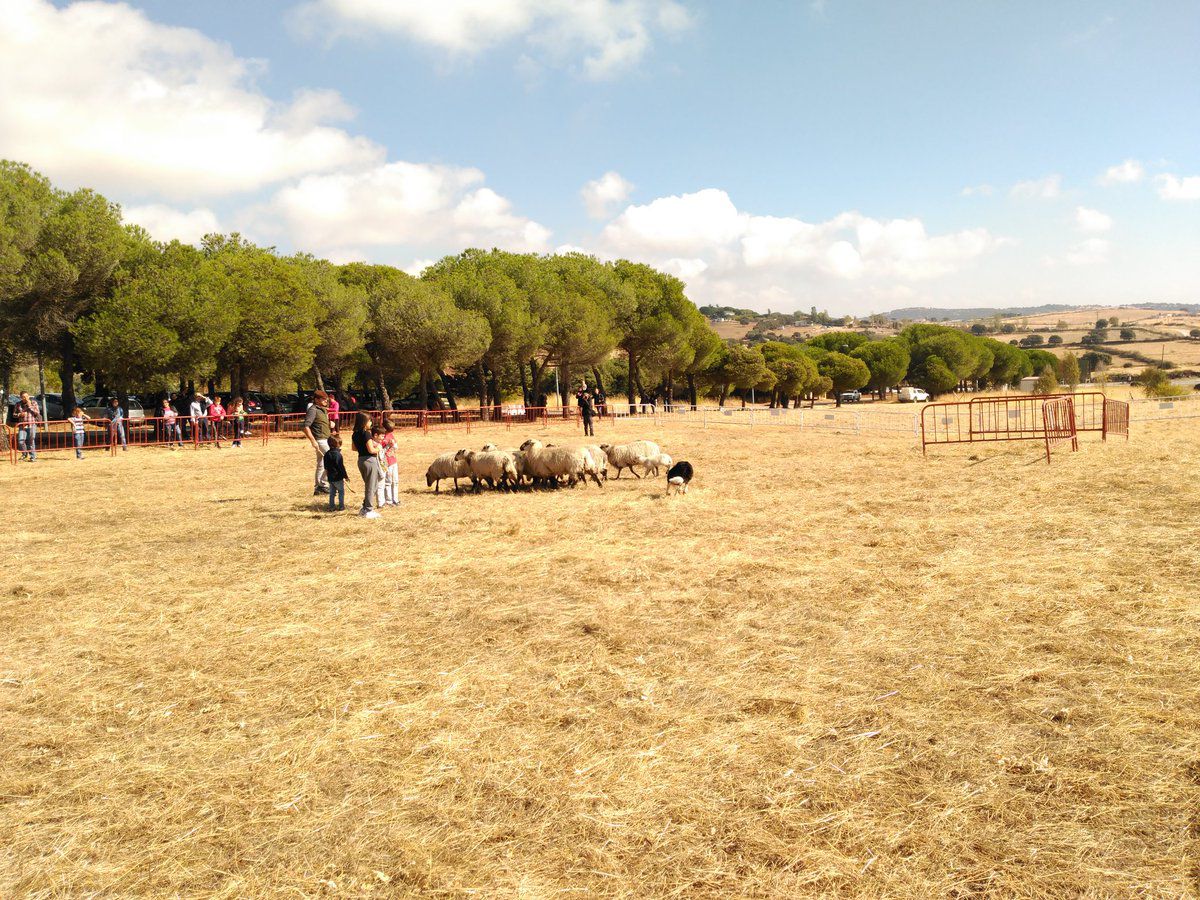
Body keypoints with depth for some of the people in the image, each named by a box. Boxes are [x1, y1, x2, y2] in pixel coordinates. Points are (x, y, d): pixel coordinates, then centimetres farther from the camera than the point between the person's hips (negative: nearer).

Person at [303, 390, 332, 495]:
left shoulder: (323, 410, 16)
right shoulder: (313, 410, -13)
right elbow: (306, 427, -21)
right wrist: (313, 441, -26)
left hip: (326, 440, 9)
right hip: (320, 440, -9)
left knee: (321, 465, 12)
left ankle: (317, 488, 18)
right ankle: (323, 484, -5)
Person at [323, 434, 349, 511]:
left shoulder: (327, 454, 4)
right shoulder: (338, 454, -19)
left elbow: (326, 466, 13)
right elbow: (341, 467, -17)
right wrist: (345, 476, -8)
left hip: (330, 477, 6)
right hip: (338, 477, -6)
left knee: (332, 493, 14)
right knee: (341, 491, 7)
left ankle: (331, 507, 14)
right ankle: (341, 506, 9)